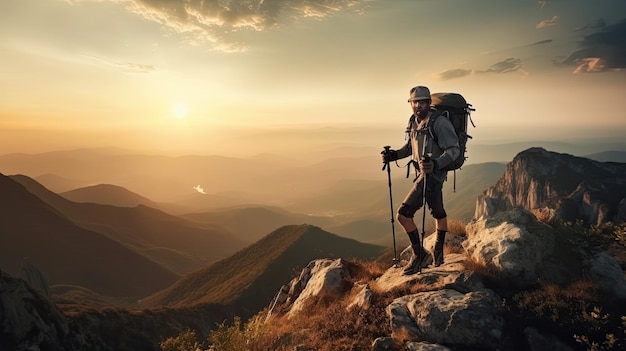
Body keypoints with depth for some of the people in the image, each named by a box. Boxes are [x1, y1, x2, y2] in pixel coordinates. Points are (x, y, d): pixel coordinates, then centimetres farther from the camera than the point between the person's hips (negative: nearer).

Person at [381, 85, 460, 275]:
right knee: (438, 212, 24)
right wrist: (393, 155, 4)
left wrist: (435, 164, -34)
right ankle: (438, 252, 40)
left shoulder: (439, 123, -17)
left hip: (432, 174, -9)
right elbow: (410, 146, 20)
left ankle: (418, 254, 2)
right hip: (423, 173, 9)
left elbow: (454, 150, -18)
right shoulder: (414, 121, 7)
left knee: (404, 214, -13)